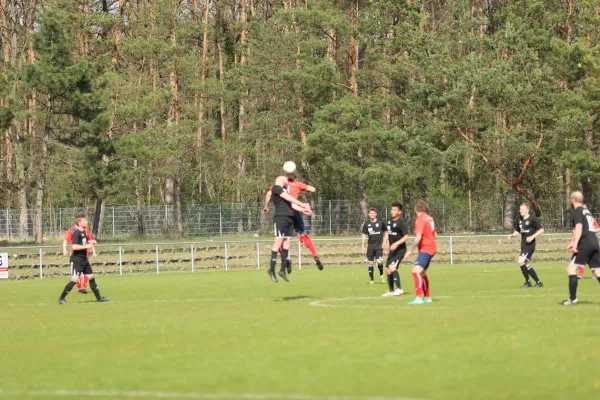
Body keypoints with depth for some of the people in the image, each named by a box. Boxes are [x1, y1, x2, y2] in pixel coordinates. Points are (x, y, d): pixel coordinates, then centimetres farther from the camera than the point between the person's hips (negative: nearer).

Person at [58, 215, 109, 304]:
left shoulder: (83, 232, 11)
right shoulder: (76, 233, -16)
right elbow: (74, 246, -27)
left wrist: (90, 242, 10)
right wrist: (87, 246, -24)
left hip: (84, 259, 9)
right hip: (77, 260, -9)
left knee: (91, 277, 11)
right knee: (75, 280, -13)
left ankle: (99, 297, 19)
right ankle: (61, 298, -5)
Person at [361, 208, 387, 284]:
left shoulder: (381, 222, -1)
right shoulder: (367, 224, 4)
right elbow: (364, 235, 9)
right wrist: (363, 247, 5)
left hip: (379, 246, -2)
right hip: (370, 246, 2)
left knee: (379, 261, -16)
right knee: (370, 263, 0)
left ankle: (381, 275, 11)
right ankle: (371, 279, 9)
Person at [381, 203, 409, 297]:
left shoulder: (402, 224, -14)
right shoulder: (389, 222, 11)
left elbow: (406, 237, -22)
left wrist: (396, 243, -33)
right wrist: (385, 242, 10)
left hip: (400, 249, -9)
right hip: (392, 250, 9)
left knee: (392, 267, -24)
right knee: (387, 269, 11)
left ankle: (399, 289, -21)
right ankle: (391, 291, 23)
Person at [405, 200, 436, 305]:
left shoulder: (420, 220, -16)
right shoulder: (429, 218, 11)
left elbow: (418, 238, -23)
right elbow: (434, 234, 20)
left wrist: (410, 250, -20)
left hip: (425, 249, -10)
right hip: (431, 248, 10)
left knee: (416, 271, -21)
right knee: (422, 273, 22)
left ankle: (419, 298, -32)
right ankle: (427, 297, 30)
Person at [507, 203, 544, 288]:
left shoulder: (532, 219, -9)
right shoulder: (520, 220, 12)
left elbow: (541, 230, -8)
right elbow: (517, 231, 24)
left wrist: (532, 237, -19)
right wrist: (512, 235, 2)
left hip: (530, 244, -8)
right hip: (523, 244, 8)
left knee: (521, 261, -19)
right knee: (527, 265, 9)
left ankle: (527, 281, -8)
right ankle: (538, 282, 18)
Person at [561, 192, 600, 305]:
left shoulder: (576, 212, -2)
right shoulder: (587, 211, 24)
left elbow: (579, 228, -17)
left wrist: (575, 244, -24)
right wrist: (572, 242, 38)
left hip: (585, 244, -8)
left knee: (571, 268, -5)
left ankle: (572, 299, -9)